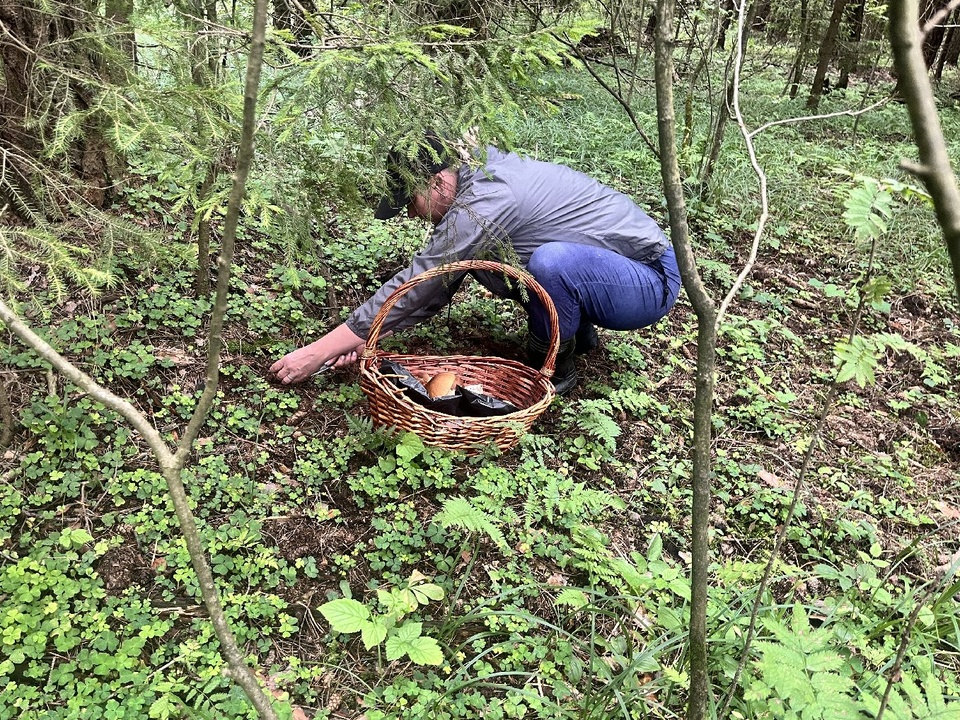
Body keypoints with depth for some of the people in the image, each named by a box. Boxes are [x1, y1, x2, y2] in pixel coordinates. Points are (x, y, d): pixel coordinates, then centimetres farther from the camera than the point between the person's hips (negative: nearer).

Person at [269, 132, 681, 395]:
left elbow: (414, 287, -26)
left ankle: (552, 369, -10)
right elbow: (433, 283, 5)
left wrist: (318, 353, -21)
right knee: (472, 256, 6)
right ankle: (577, 332, 14)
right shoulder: (477, 177, 1)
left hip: (650, 280, -9)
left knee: (552, 262, -38)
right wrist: (369, 335, -2)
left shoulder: (485, 202, -27)